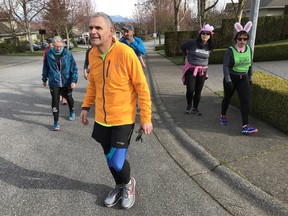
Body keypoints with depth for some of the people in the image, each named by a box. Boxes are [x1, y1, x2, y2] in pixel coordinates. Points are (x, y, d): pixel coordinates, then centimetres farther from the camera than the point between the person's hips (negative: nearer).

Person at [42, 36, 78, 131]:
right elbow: (45, 67, 7)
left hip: (66, 82, 0)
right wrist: (44, 79, 14)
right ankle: (56, 122, 10)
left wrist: (74, 80, -13)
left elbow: (74, 68, -7)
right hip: (54, 83, 0)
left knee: (69, 98, 19)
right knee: (55, 101, -1)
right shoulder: (48, 54, -6)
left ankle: (71, 112, 47)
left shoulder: (68, 53, -10)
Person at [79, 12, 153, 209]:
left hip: (123, 119, -5)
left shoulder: (125, 53, -19)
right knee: (110, 159, 17)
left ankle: (128, 183, 31)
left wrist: (146, 117, -12)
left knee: (117, 162, -5)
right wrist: (86, 106, 12)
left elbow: (142, 87, -14)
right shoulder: (92, 54, -1)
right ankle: (120, 187, 46)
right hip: (102, 119, 5)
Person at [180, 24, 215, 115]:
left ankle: (195, 108, 23)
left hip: (202, 71, 3)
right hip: (191, 69, -3)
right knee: (190, 90, -6)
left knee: (198, 91, 6)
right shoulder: (193, 42, -12)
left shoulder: (210, 46, -1)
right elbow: (182, 46, 5)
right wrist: (187, 56, 14)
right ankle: (189, 106, 21)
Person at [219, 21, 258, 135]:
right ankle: (223, 115, 43)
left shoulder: (249, 49, 1)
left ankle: (245, 126, -11)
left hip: (243, 78, 3)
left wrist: (250, 77, 15)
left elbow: (250, 64, 13)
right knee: (227, 98, 16)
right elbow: (225, 66, -18)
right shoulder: (230, 51, -14)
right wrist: (228, 80, -27)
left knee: (245, 101, -9)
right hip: (231, 78, -3)